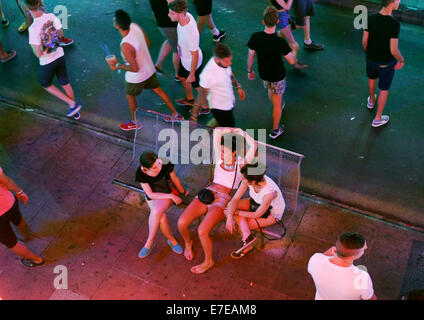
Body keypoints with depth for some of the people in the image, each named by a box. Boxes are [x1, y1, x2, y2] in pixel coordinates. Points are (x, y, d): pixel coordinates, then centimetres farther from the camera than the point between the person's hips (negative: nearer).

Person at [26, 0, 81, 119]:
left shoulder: (33, 28, -30)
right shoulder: (51, 16, -13)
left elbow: (38, 54, -24)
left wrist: (32, 45, -6)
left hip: (47, 62, -5)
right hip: (60, 56, 5)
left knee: (46, 85, 23)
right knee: (64, 83, 23)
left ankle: (72, 104, 16)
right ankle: (75, 111, 38)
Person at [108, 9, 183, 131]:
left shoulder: (125, 46, -39)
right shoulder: (135, 26, -17)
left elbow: (134, 69, -29)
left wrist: (117, 65, -18)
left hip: (136, 78, -7)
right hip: (149, 69, 7)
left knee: (130, 96, 22)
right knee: (158, 90, 27)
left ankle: (135, 123, 44)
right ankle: (176, 115, 41)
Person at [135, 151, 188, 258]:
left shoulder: (166, 165, -25)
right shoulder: (141, 174, -23)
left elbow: (175, 179, -4)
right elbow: (150, 195, -16)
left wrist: (183, 192, 14)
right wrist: (171, 196, -22)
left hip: (168, 194, -1)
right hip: (153, 197, 1)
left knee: (156, 212, -32)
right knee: (161, 217, -29)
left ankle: (149, 243, -16)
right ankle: (172, 241, -6)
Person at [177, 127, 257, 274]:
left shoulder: (240, 164, 4)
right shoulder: (219, 159, 14)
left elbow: (253, 146, -9)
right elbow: (217, 131, 14)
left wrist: (241, 132, 2)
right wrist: (233, 130, 16)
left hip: (222, 200, -5)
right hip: (207, 194, 5)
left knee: (202, 231, -26)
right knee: (181, 223, -17)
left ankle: (208, 261, 3)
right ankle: (188, 242, 20)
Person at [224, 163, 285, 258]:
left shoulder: (269, 192, -40)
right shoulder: (249, 179, -25)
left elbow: (257, 215, -28)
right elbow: (235, 198, -17)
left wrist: (235, 212, -21)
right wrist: (229, 217, -27)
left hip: (272, 214, -7)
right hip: (255, 202, 7)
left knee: (241, 224, -19)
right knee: (229, 205, -16)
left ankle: (247, 244, 4)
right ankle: (247, 238, -22)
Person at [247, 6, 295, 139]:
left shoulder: (255, 37, -23)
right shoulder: (280, 42, -33)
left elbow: (250, 56, -10)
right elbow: (291, 61, -23)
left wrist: (250, 71, 8)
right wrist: (292, 51, -2)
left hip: (263, 73, 4)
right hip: (278, 76, -4)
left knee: (270, 89, 35)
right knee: (277, 102, 15)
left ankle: (277, 108, 64)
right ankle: (275, 130, 31)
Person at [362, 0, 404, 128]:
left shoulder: (370, 18, -14)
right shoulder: (394, 24, -29)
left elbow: (364, 41, -4)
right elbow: (394, 50, -26)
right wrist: (402, 60, -6)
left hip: (371, 59, 5)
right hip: (386, 63, -5)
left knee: (372, 78, 33)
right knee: (384, 89, 14)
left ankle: (371, 101, 58)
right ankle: (377, 118, 26)